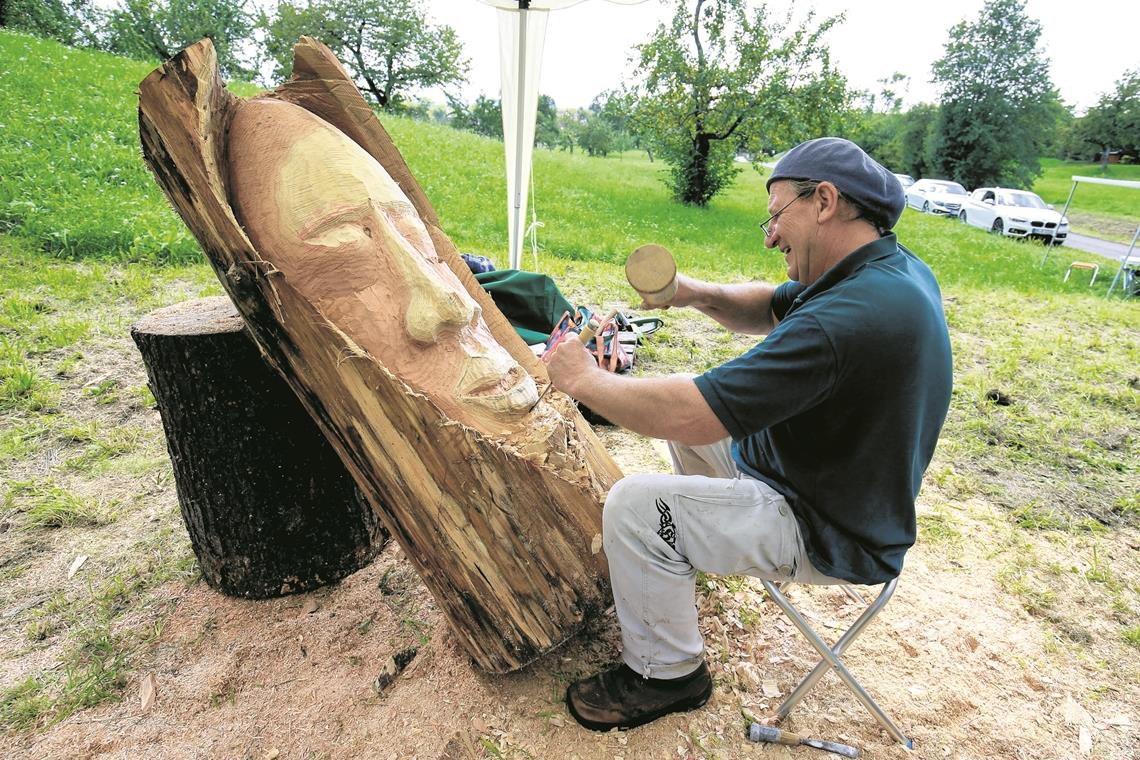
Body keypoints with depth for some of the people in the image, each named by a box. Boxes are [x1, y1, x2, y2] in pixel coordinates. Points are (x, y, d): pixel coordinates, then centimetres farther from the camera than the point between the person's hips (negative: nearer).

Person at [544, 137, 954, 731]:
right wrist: (700, 294, -12)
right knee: (689, 397, 16)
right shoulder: (894, 267, -3)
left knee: (632, 507, -18)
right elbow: (770, 310, 8)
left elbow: (688, 415, -34)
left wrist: (583, 378, -19)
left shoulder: (846, 319, -35)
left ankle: (665, 674, 7)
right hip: (840, 482, 10)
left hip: (832, 535, -9)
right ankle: (689, 550, 35)